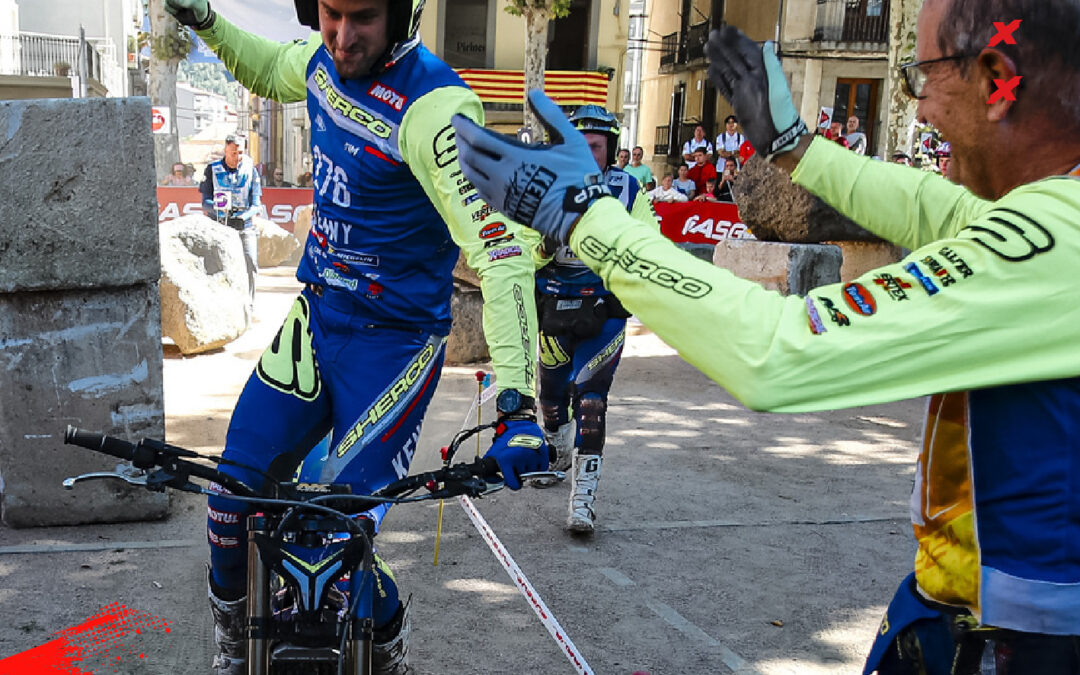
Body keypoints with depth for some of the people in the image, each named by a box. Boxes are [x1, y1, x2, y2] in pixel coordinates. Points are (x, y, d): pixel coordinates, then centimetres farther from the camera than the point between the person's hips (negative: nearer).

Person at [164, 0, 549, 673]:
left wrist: (517, 404, -42)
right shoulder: (325, 58, -1)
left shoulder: (435, 107, -25)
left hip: (394, 344, -6)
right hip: (315, 316, 6)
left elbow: (500, 249, -33)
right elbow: (270, 70, 26)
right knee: (232, 501, 3)